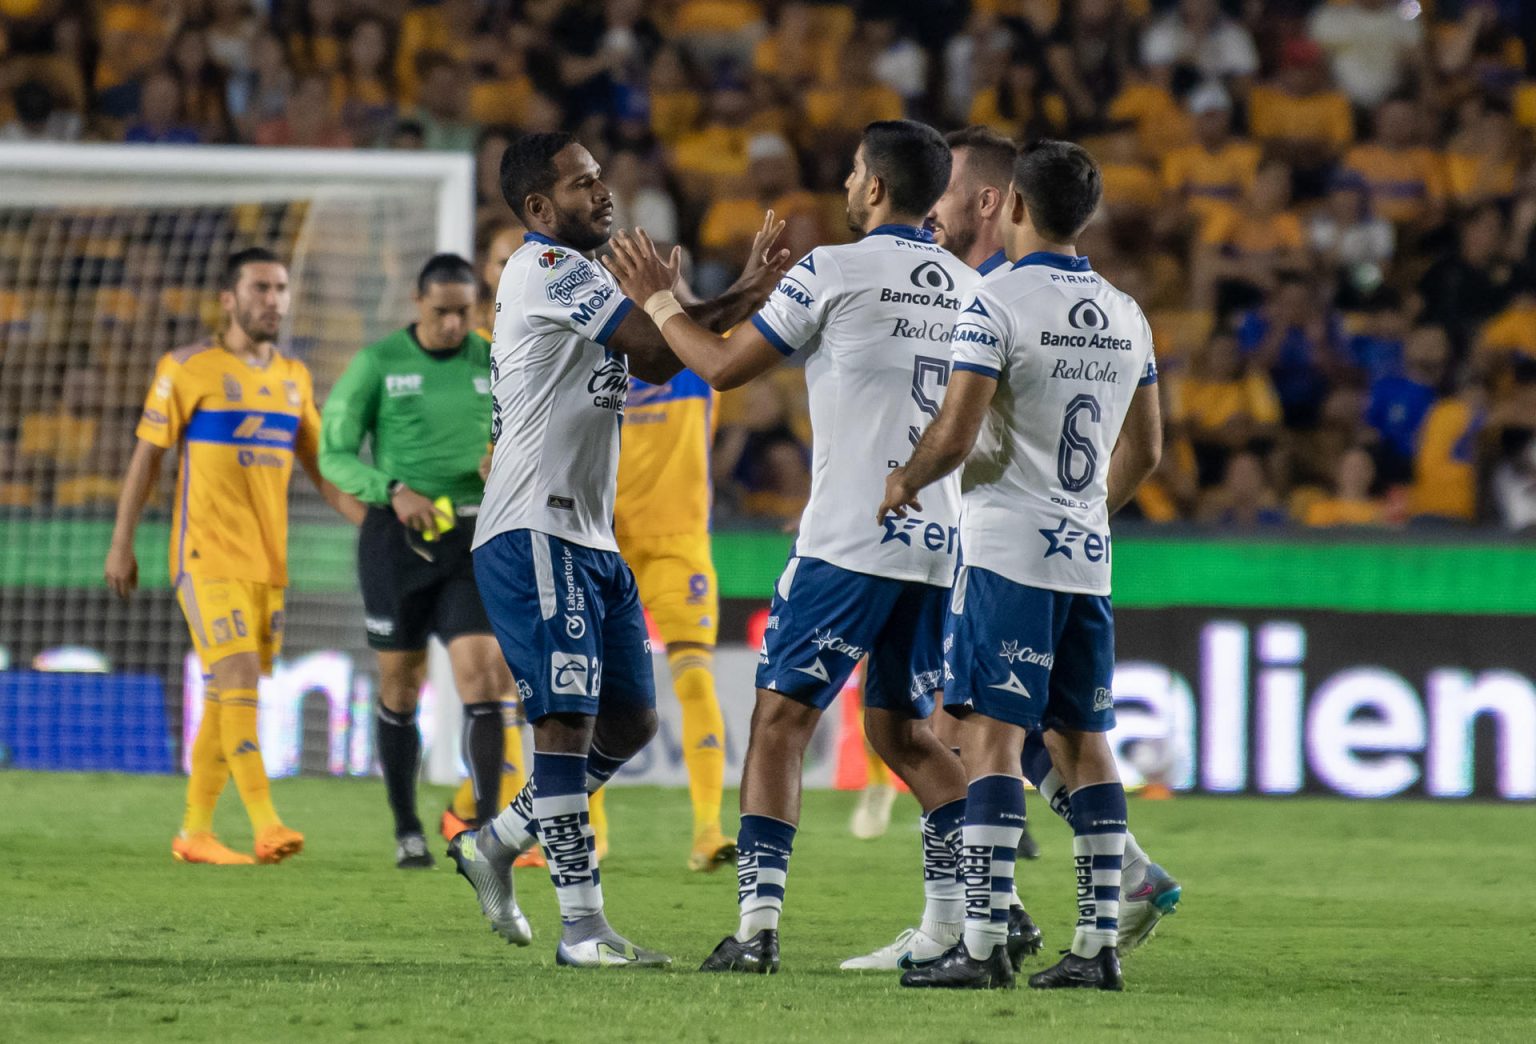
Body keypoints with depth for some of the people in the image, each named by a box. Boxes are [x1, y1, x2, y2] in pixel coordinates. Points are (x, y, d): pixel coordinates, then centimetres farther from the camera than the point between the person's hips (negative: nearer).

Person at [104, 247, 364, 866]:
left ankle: (195, 832, 14)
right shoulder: (187, 370, -4)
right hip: (207, 555, -6)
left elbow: (320, 467, 15)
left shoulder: (294, 379, 13)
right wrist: (121, 545, -1)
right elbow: (146, 457, 0)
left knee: (225, 698, 7)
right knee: (238, 681, -16)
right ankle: (266, 829, -22)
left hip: (267, 560, 6)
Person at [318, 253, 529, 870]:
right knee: (401, 687, 7)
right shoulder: (378, 363, -2)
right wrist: (393, 490, -18)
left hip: (473, 541, 1)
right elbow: (334, 454, -2)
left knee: (480, 678, -13)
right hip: (397, 539, -1)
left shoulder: (493, 365, 5)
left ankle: (485, 826, -13)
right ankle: (407, 831, 21)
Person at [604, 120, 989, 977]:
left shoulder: (834, 271, -6)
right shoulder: (970, 288, 11)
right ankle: (966, 913, 8)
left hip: (850, 544, -6)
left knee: (783, 717, -1)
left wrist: (659, 301, 16)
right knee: (902, 730, 17)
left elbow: (724, 367, 0)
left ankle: (760, 921, -10)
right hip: (941, 545, 6)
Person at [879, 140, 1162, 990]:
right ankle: (1099, 942, 7)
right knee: (1083, 741, 9)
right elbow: (1145, 448, 19)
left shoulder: (997, 305, -11)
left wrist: (904, 482, 3)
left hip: (1007, 550, -7)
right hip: (1086, 555, 7)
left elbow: (955, 434, -16)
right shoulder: (1125, 316, 11)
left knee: (992, 734, -8)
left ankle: (983, 943, -14)